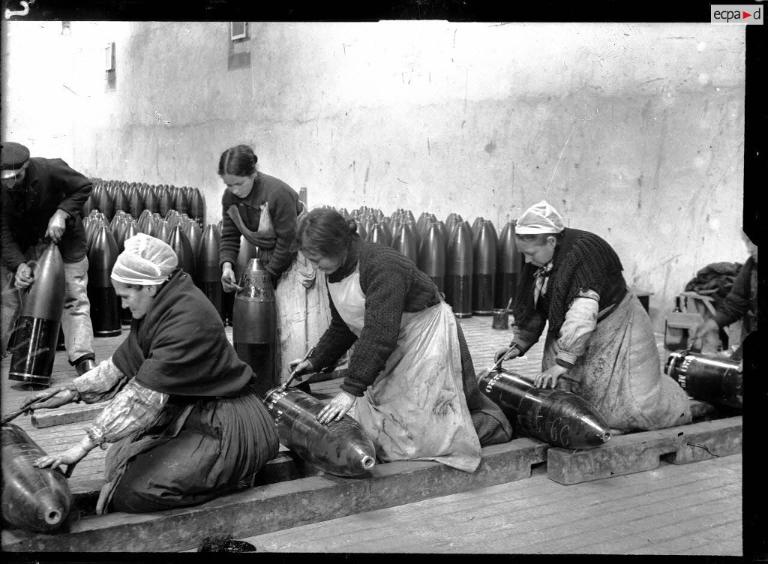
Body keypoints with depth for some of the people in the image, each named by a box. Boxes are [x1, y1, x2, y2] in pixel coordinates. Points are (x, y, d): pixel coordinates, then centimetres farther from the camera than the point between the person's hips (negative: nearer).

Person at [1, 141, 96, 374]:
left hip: (62, 235, -2)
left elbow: (84, 186, -15)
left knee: (74, 297, -9)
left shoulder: (50, 169, -28)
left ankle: (83, 358, -11)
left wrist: (62, 213, -28)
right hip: (21, 243, 3)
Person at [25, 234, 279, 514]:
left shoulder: (188, 319, -26)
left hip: (223, 427, -10)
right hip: (187, 415, 10)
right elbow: (121, 365, 15)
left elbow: (146, 395, -29)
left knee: (132, 491, -16)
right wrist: (73, 390, 3)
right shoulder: (157, 312, 4)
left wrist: (86, 444, -28)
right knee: (120, 458, 8)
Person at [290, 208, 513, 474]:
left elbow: (380, 333, -36)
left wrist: (351, 389, -37)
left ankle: (494, 424, 16)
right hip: (396, 350, 9)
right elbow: (341, 327, 16)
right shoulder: (336, 273, 1)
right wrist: (315, 361, 8)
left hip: (428, 340, -9)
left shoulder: (382, 265, -30)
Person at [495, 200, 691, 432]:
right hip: (569, 333, 7)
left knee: (631, 404, -8)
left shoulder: (583, 253, -30)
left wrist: (563, 362, -38)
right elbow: (530, 306, 9)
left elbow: (583, 315, -36)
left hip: (615, 330, -7)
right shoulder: (538, 261, -5)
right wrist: (519, 344, 2)